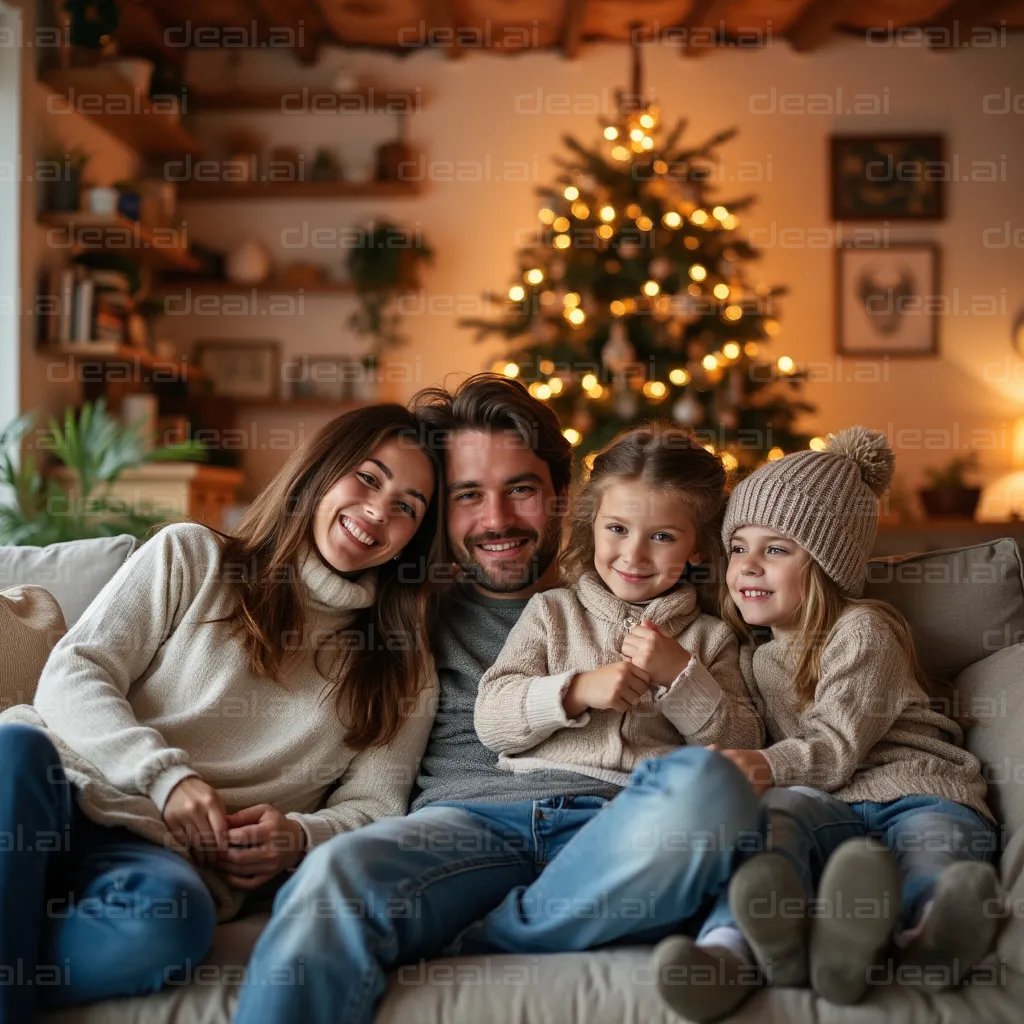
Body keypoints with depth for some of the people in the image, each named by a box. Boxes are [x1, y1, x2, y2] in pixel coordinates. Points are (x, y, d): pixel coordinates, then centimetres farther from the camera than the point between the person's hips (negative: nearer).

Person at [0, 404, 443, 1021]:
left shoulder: (404, 673, 19)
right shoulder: (193, 556, 13)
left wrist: (299, 836, -12)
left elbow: (375, 804, 12)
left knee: (172, 918, -38)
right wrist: (167, 776, -12)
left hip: (175, 857, 0)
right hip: (66, 794, 0)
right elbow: (72, 676, 4)